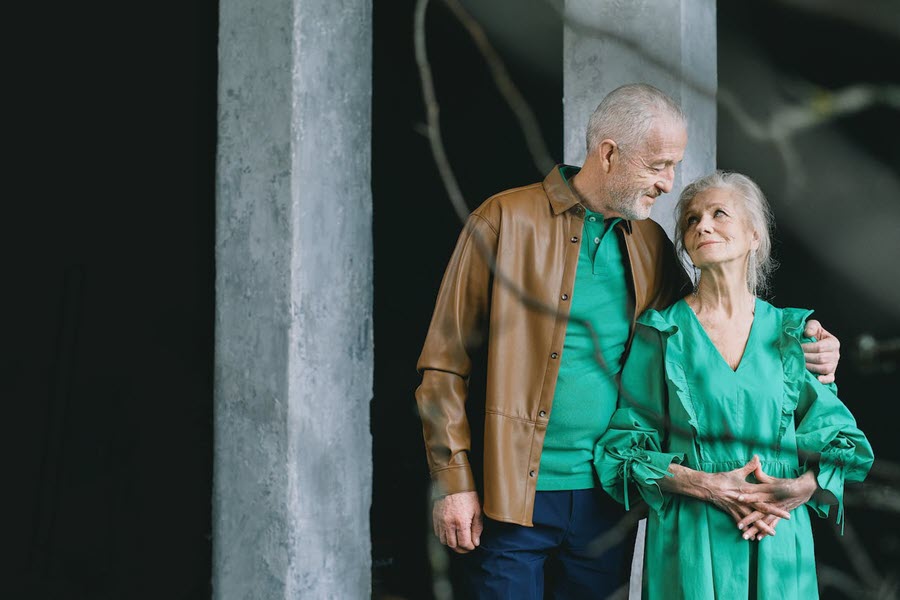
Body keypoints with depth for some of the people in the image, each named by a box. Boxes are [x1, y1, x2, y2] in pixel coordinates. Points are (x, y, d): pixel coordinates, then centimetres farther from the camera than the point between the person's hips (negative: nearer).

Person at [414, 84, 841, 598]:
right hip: (512, 496, -5)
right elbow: (445, 364, -6)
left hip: (607, 498, 5)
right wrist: (454, 482, -11)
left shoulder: (650, 244, 10)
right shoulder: (506, 221, -6)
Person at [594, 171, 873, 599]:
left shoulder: (792, 333, 7)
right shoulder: (661, 332, 1)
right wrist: (704, 485, -15)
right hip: (690, 543, -2)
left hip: (780, 542, 2)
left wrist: (800, 488, -11)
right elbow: (626, 444, -2)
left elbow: (839, 436, 8)